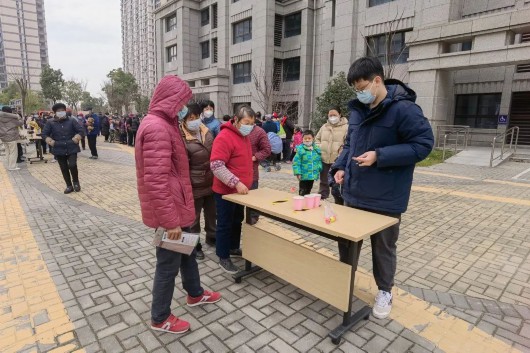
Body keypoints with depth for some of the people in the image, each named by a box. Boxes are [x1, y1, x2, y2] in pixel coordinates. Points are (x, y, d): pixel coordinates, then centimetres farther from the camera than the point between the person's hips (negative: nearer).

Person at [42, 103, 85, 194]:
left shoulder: (72, 121, 0)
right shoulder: (50, 122, 2)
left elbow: (81, 131, 0)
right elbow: (44, 135, 7)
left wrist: (75, 140, -10)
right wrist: (52, 142, -7)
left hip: (72, 149, -2)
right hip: (59, 150, 2)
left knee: (72, 165, -16)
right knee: (64, 169, 7)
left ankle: (76, 182, 9)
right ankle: (69, 186, 19)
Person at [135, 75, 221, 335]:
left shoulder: (164, 123, 11)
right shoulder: (157, 128, -23)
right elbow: (156, 181, -28)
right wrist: (170, 220, -24)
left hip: (176, 206, 10)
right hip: (168, 210, -10)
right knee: (168, 263, 6)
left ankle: (195, 294, 45)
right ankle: (160, 319, 28)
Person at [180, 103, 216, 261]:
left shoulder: (206, 132, 3)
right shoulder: (182, 140, -18)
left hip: (211, 183, 7)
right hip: (195, 187, -6)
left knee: (211, 214, 22)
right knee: (193, 218, 11)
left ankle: (212, 238, 43)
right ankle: (195, 246, 29)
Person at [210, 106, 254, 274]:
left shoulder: (245, 136, 9)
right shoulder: (224, 137, -20)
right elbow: (216, 166, -27)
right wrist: (236, 183, -30)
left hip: (241, 190, 9)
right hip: (226, 191, -8)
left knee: (237, 221, 20)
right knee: (225, 224, 4)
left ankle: (234, 248, 38)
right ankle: (223, 258, 18)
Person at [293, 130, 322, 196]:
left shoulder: (316, 149, 2)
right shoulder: (300, 149, -14)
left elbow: (319, 160, 12)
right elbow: (296, 162, -13)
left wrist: (319, 169, 5)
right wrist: (298, 173, -17)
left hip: (313, 175, 5)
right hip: (304, 175, -5)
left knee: (308, 190, 20)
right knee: (303, 191, 3)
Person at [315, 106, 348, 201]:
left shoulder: (345, 127, -6)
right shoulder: (324, 127, 11)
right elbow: (317, 139, 22)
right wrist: (319, 148, 6)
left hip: (337, 161, -5)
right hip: (324, 159, 5)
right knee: (323, 182, 16)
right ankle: (322, 198, 30)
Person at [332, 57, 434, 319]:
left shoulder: (404, 109, -15)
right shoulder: (357, 109, 7)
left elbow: (423, 144, -16)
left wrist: (379, 156, -24)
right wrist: (340, 167, 1)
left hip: (385, 198, -6)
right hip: (353, 192, 6)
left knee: (383, 247, 13)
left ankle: (385, 291, 36)